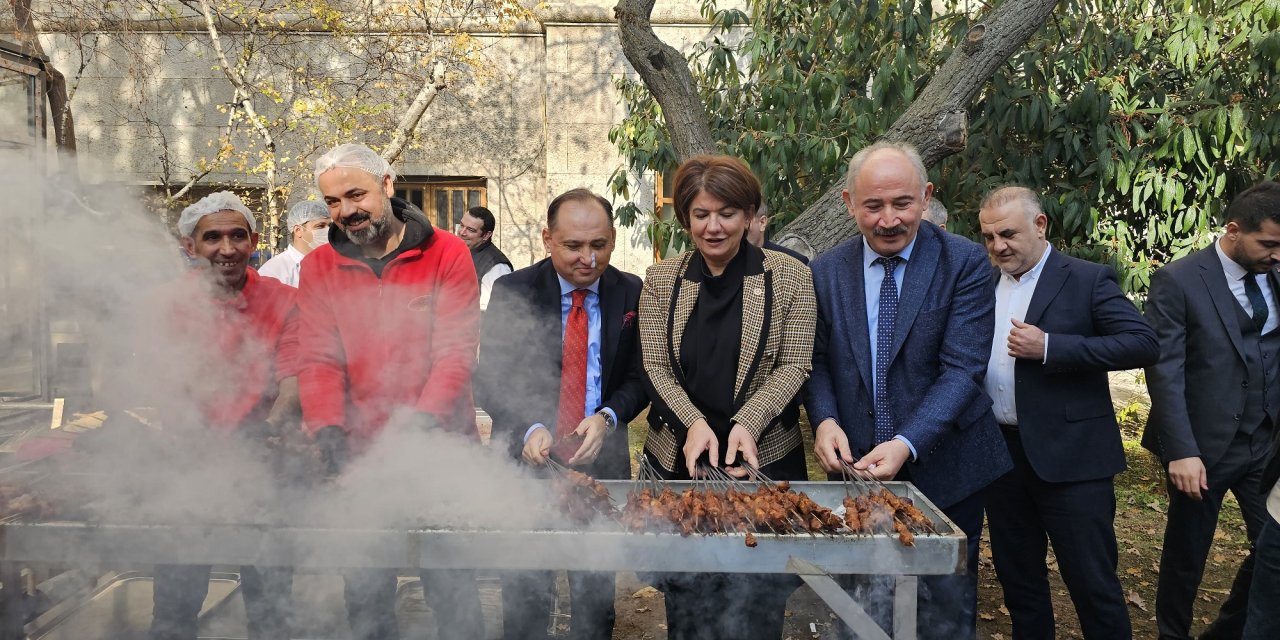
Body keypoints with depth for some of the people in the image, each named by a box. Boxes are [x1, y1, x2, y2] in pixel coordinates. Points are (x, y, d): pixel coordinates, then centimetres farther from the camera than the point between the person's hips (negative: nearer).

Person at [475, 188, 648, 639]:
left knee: (596, 596, 16)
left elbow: (639, 377, 0)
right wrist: (529, 428, -25)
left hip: (601, 463, 2)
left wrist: (607, 416, -20)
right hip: (528, 458, -1)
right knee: (525, 598, 11)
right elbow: (489, 379, -8)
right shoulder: (512, 292, -7)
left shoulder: (632, 294, -3)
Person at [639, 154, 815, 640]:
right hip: (677, 458, 2)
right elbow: (655, 367, 0)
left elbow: (793, 366, -4)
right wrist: (694, 424, -16)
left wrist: (746, 424, -19)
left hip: (763, 458, -2)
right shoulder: (660, 280, 4)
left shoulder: (789, 277, -2)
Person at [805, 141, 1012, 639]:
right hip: (858, 467, 3)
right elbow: (818, 361, 5)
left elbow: (962, 369, -16)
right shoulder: (826, 272, 0)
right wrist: (825, 420, -16)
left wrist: (907, 444, -28)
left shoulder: (965, 263, -9)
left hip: (942, 467, -2)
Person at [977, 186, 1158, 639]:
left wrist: (1048, 347, -22)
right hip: (1000, 450, 5)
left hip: (1069, 456, -5)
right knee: (1016, 576, 16)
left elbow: (1144, 343, -16)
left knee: (1092, 581, 2)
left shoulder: (1088, 280, -7)